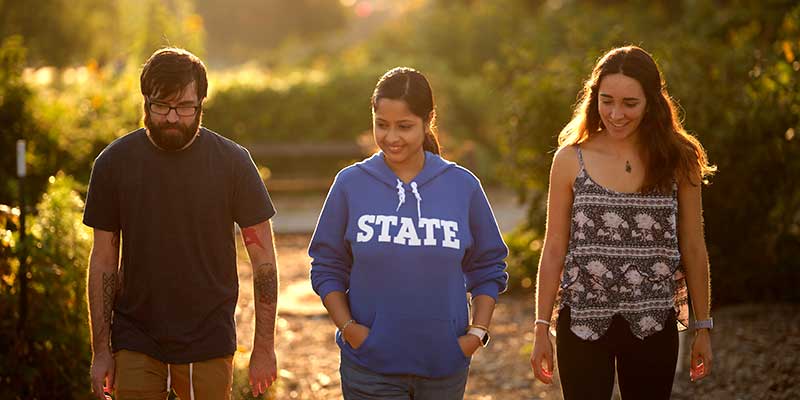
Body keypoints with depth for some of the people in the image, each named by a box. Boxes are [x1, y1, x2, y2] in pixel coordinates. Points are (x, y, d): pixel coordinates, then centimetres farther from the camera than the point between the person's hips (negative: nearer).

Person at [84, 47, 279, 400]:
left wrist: (264, 347, -3)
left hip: (209, 345, -1)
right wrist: (101, 350, 1)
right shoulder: (114, 163, -1)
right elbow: (103, 261, 5)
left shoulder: (232, 162, -4)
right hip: (135, 342, 1)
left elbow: (263, 258, -1)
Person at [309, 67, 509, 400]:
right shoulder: (351, 184, 0)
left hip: (444, 366, 1)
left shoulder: (462, 186, 1)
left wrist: (477, 332, 0)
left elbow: (489, 268, 10)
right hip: (370, 367, -1)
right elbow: (326, 268, 5)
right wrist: (347, 327, -7)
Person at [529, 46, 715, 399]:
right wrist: (542, 329, 2)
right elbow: (554, 250, 3)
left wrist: (703, 328, 7)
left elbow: (693, 250, 6)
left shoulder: (677, 161, 1)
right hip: (582, 324, -1)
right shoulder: (571, 160, -1)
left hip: (653, 328, 1)